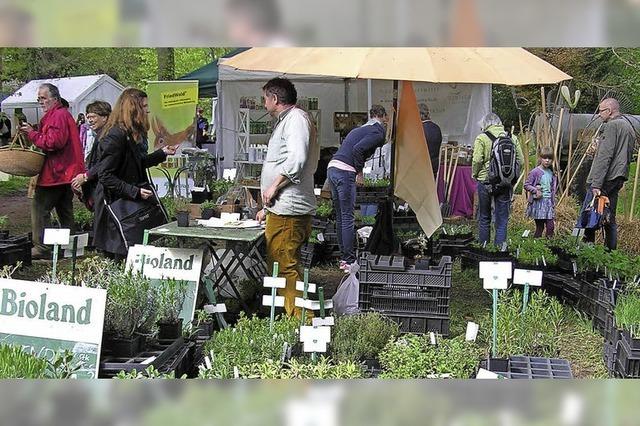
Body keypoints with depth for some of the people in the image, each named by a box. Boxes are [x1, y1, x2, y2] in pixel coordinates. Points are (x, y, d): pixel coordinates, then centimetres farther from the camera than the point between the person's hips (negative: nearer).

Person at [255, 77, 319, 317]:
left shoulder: (297, 118, -8)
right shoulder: (283, 122, 26)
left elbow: (297, 159, -24)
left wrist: (274, 186, -15)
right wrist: (267, 208, 32)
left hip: (289, 211, -11)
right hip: (279, 209, 11)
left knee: (286, 268, -12)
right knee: (277, 265, 14)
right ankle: (291, 318, 20)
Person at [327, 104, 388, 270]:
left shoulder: (361, 129, 24)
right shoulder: (378, 132, -3)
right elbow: (358, 149, -17)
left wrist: (357, 170, 16)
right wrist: (359, 172, -10)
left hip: (332, 168, 9)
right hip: (345, 172, -9)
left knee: (340, 217, 13)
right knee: (347, 218, -5)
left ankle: (344, 258, 19)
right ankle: (349, 261, -3)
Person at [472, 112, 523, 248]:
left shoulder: (482, 138, -7)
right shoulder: (512, 138, 4)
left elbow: (477, 160, -15)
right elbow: (520, 160, 4)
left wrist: (474, 174, 2)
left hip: (486, 182, -2)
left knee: (484, 217, 12)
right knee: (502, 218, 9)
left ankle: (483, 245, 17)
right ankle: (500, 246, 8)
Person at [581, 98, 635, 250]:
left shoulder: (611, 126, -9)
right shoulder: (629, 127, 22)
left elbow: (604, 157, -17)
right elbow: (628, 157, 25)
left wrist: (596, 183, -21)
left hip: (606, 179, -10)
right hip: (618, 179, 10)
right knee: (610, 219, 12)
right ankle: (611, 250, 12)